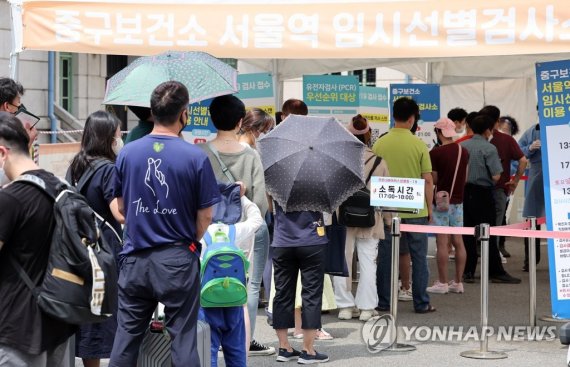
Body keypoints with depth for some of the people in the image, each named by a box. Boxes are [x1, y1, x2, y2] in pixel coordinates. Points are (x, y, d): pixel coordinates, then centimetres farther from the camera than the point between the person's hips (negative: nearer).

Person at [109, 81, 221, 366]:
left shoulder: (127, 153, -1)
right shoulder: (196, 157, -11)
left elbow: (121, 207, 9)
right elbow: (205, 217, -5)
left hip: (135, 259, 3)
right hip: (178, 262, -3)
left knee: (126, 336, 11)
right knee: (182, 338, 5)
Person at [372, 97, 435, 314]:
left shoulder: (380, 144, -3)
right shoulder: (419, 145, -8)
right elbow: (428, 180, -5)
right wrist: (429, 207, 7)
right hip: (415, 210, -1)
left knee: (386, 256, 8)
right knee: (418, 257, 8)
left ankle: (383, 302, 12)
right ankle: (421, 303, 11)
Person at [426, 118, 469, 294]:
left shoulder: (436, 153, -13)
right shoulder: (463, 152, 5)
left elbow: (433, 179, -10)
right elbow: (465, 177, 12)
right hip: (458, 201, 6)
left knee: (442, 242, -3)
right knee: (458, 242, 8)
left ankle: (442, 283, -1)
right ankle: (458, 282, 11)